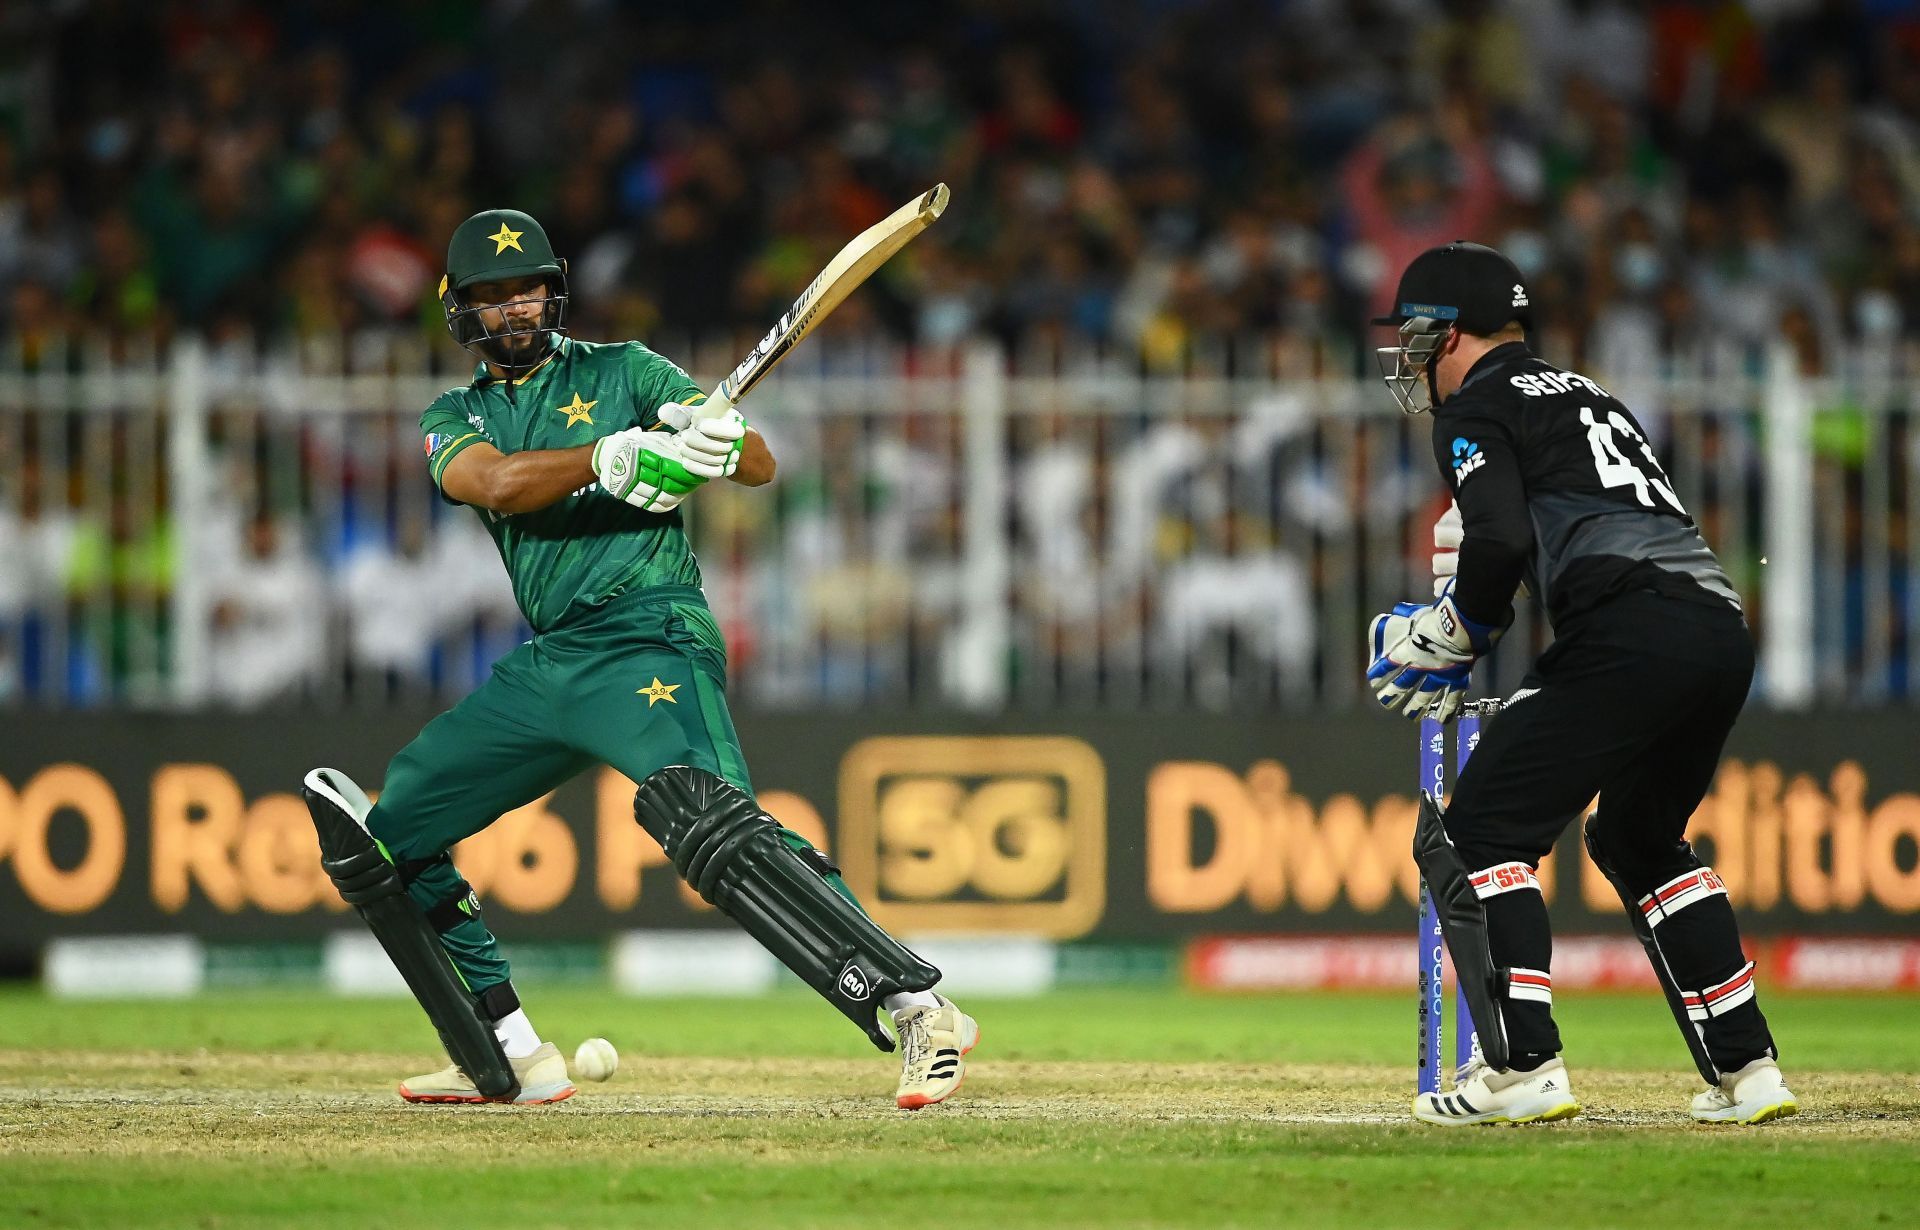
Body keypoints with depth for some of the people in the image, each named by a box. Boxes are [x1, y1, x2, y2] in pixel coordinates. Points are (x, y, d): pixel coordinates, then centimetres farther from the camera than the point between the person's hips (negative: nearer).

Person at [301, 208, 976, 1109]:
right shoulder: (454, 419, 15)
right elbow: (497, 481, -10)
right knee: (382, 838, 6)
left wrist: (720, 438, -26)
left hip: (646, 638, -6)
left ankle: (919, 1012, -38)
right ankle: (508, 1061, 13)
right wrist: (611, 457, -27)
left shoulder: (620, 372, 7)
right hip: (547, 662, 6)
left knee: (711, 826, -31)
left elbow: (762, 467, -2)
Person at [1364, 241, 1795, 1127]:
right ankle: (1745, 1070, 22)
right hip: (1724, 634, 9)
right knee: (1637, 837, 28)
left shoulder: (1476, 408, 6)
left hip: (1630, 637, -9)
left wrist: (1445, 638, 6)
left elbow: (1501, 544, -11)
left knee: (1474, 833, -2)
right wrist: (1461, 648, 31)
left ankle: (1523, 1065, -14)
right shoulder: (1584, 395, 33)